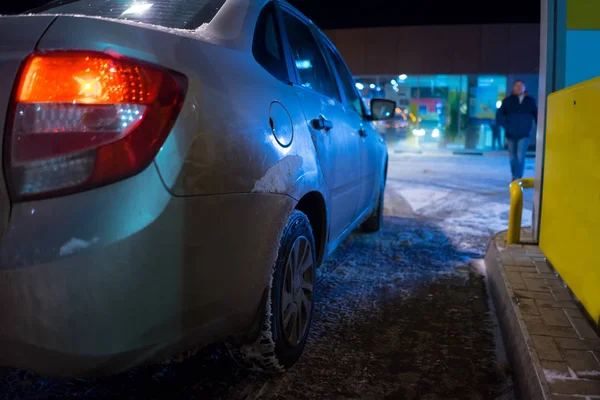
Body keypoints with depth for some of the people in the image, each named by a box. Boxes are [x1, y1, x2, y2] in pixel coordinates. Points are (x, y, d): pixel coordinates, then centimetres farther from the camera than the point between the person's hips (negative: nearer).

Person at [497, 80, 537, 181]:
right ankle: (514, 176, 26)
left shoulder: (530, 102, 5)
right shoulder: (508, 101, 4)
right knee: (512, 157, 10)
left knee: (520, 157, -14)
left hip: (524, 135, -1)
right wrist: (505, 126, -8)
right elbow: (500, 114, 3)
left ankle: (518, 178, -13)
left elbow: (537, 116, 8)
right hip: (511, 135, 1)